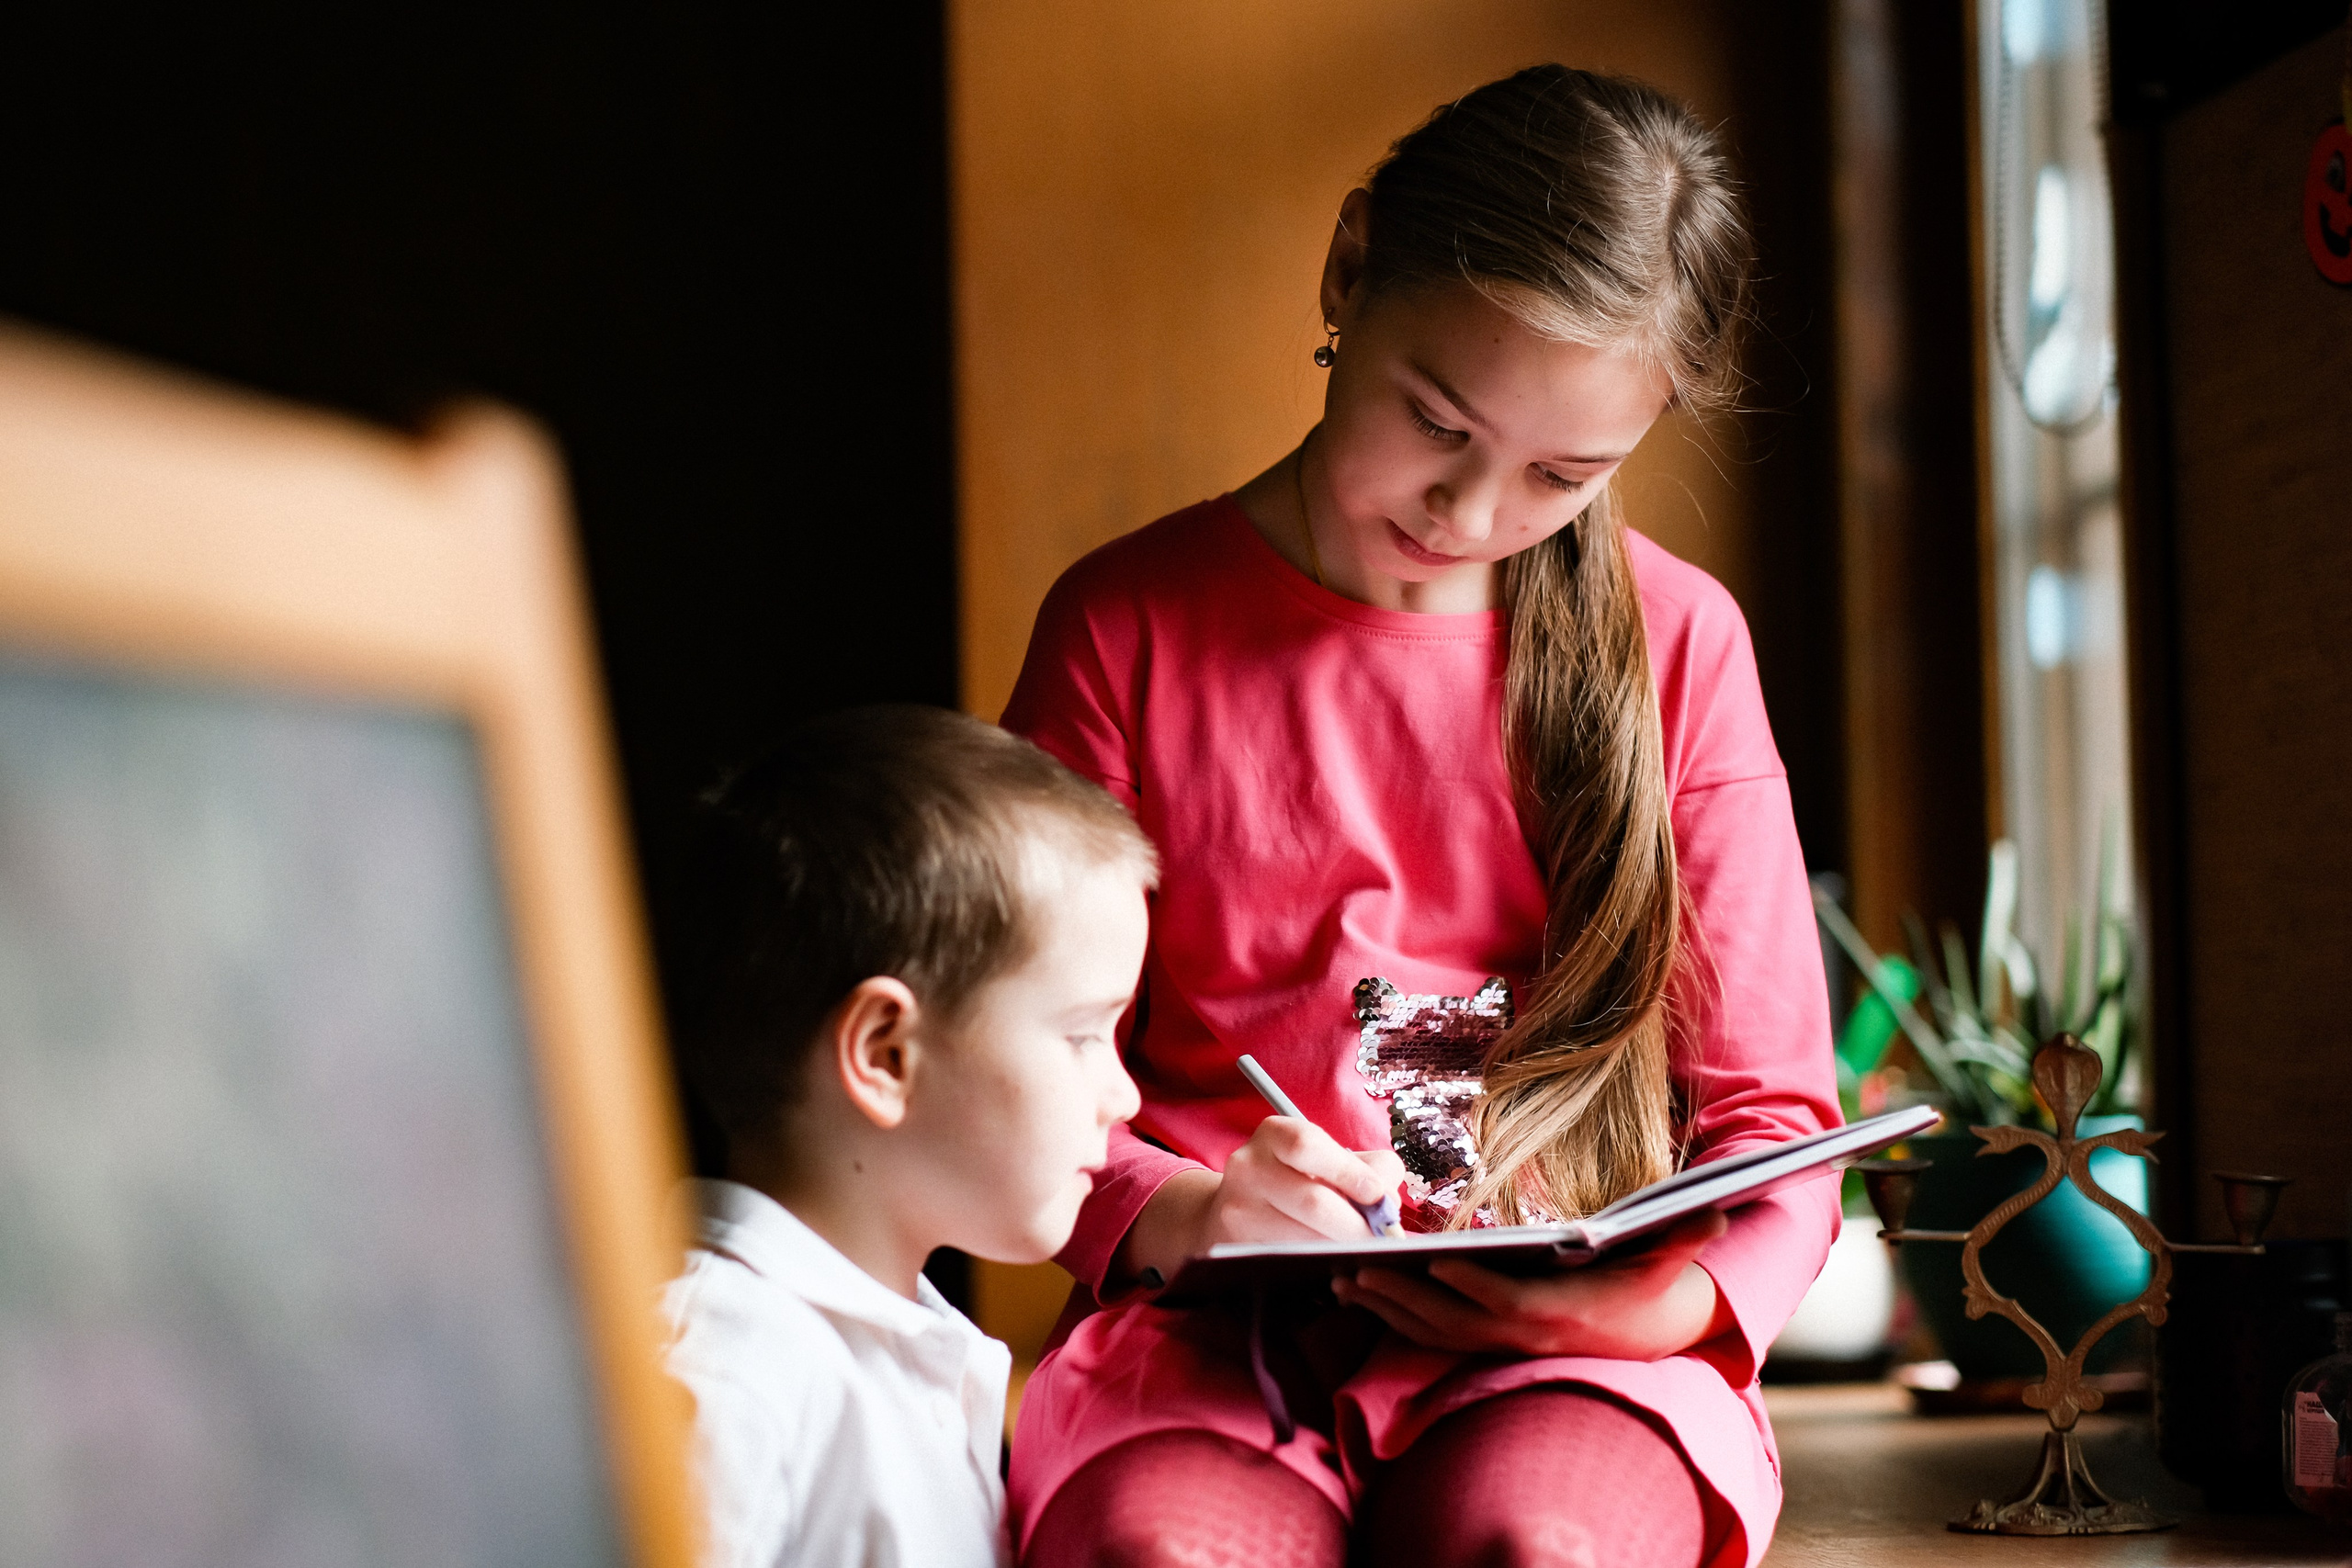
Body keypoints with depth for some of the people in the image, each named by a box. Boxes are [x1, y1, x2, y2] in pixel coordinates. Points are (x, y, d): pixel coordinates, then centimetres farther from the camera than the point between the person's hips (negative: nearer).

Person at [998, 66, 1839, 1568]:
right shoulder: (1130, 624, 5)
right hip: (1214, 1335, 0)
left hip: (1562, 1345, 1)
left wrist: (1691, 1295, -14)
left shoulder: (1675, 642, 7)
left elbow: (1768, 1104, 8)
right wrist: (1162, 1209, -15)